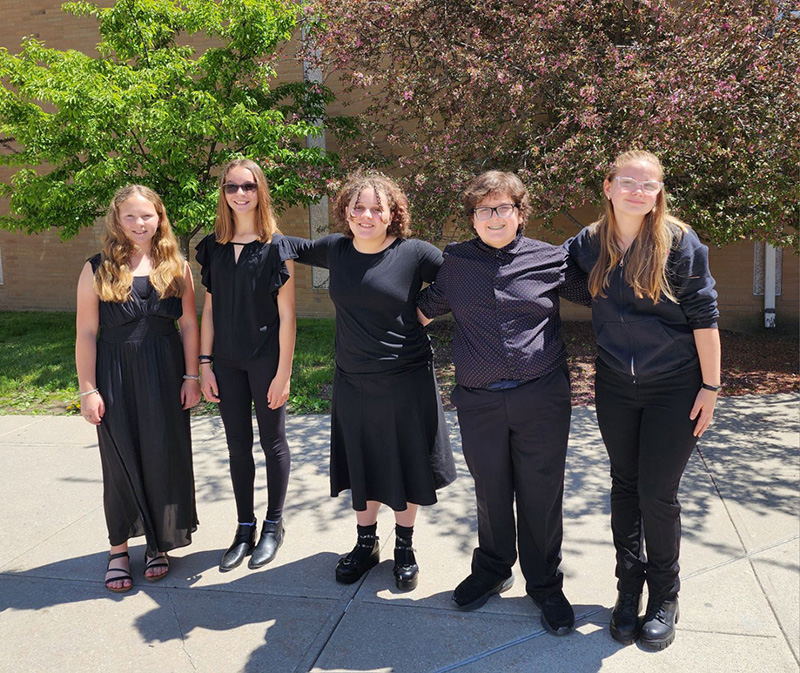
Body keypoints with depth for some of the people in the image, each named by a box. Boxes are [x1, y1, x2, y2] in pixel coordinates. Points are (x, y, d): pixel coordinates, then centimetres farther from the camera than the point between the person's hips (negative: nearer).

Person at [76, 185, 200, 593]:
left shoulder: (176, 267, 4)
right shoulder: (98, 269, 0)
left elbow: (189, 325, 4)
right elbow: (85, 333, -2)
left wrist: (191, 377, -2)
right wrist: (88, 390, -6)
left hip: (165, 375, 1)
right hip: (116, 376, -1)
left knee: (164, 458, 6)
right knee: (120, 461, 7)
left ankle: (159, 543, 25)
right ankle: (119, 548, 24)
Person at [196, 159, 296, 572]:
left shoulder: (275, 246, -6)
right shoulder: (213, 247, 6)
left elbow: (286, 314, -8)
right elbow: (209, 309, 8)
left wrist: (283, 372, -11)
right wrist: (204, 364, 3)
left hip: (266, 358, -4)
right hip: (227, 360, 4)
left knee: (272, 442, 8)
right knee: (237, 445, 11)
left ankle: (273, 526, 24)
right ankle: (244, 529, 25)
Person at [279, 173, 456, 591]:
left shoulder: (415, 254, -12)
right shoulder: (335, 250, 1)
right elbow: (293, 247, 18)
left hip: (406, 380, -3)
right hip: (353, 380, 4)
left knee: (405, 463, 11)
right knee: (361, 463, 16)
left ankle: (405, 548, 32)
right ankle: (366, 544, 37)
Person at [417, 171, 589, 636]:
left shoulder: (551, 260, 1)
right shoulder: (456, 261, 6)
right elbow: (427, 307, 21)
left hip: (542, 397, -1)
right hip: (479, 400, 1)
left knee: (541, 494, 7)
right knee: (490, 492, 13)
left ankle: (545, 585, 29)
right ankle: (493, 571, 38)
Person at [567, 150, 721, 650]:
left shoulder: (679, 242, -10)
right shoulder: (589, 244, 0)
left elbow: (704, 317, -8)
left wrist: (710, 387, -8)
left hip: (674, 389, -3)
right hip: (615, 388, 3)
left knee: (657, 493, 1)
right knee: (625, 487, 12)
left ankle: (665, 599, 24)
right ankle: (629, 588, 30)